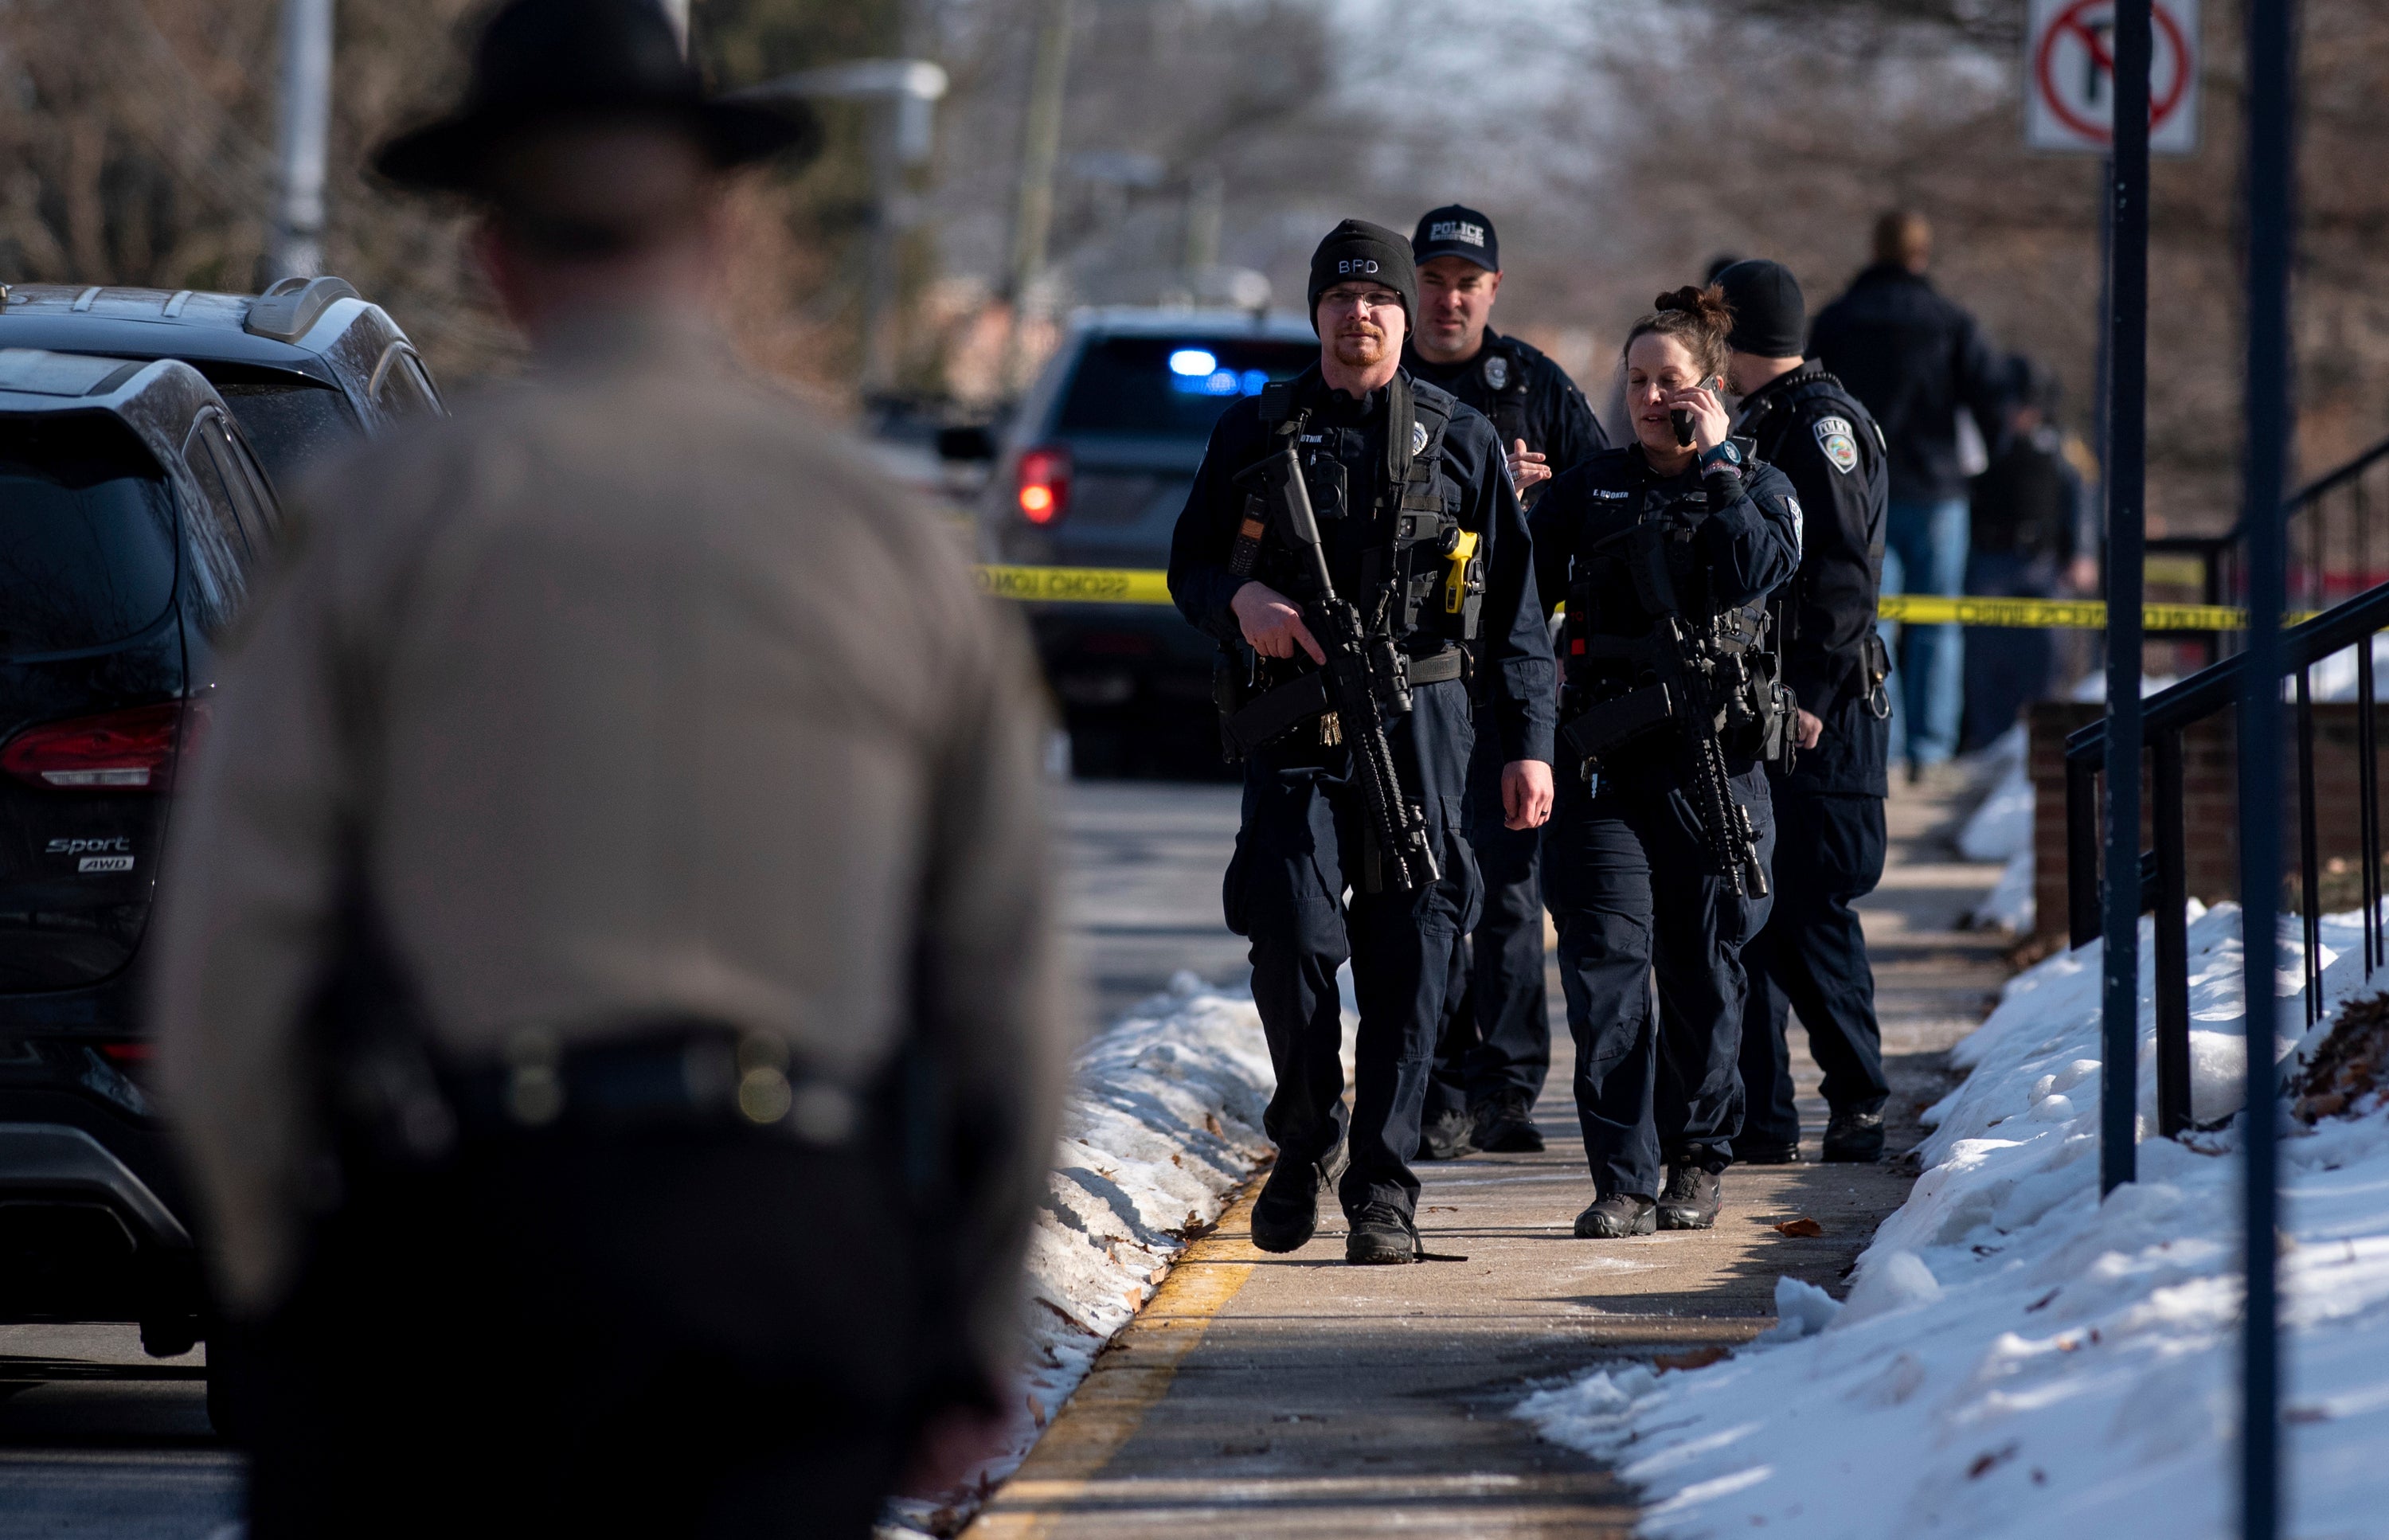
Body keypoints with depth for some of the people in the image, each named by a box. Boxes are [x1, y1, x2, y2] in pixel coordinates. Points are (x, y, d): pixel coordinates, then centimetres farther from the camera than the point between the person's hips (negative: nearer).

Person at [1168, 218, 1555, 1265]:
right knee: (1292, 937, -12)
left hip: (1419, 727, 0)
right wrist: (1240, 599, -11)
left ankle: (1382, 1188, 2)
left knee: (1408, 962, -3)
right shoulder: (1257, 432, 11)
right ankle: (1306, 1138, 12)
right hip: (1293, 729, 0)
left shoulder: (1460, 440, 10)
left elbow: (1515, 607, 10)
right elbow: (1189, 562, 13)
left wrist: (1528, 743, 3)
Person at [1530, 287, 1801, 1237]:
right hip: (1606, 760, 0)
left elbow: (1754, 571, -12)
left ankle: (1697, 1161, 23)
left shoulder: (1758, 487, 9)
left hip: (1714, 757, 0)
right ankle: (1622, 1178, -11)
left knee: (1702, 970, 7)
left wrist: (1717, 465, -9)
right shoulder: (1590, 490, 12)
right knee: (1607, 961, -11)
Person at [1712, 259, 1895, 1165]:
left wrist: (1813, 693, -21)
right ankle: (1757, 1116, 10)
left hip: (1822, 714, -9)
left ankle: (1858, 1106, -1)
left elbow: (1843, 575, -17)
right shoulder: (1758, 427, 19)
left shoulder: (1825, 423, -9)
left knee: (1811, 909, -8)